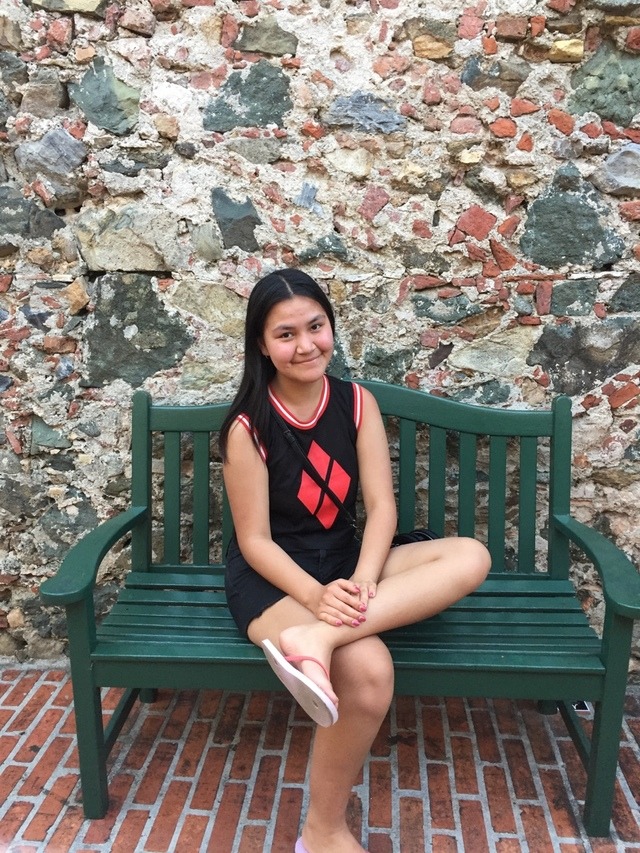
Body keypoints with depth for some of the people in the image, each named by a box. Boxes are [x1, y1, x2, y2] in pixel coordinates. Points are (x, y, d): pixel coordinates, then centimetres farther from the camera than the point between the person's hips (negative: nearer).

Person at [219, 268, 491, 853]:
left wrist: (360, 582, -24)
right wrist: (315, 595, -28)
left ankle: (319, 639, -34)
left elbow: (381, 507, -6)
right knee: (369, 671, -32)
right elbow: (254, 540, -11)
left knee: (471, 557, -18)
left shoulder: (358, 403, -1)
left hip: (346, 562, 5)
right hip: (273, 578, -5)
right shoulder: (248, 427, -12)